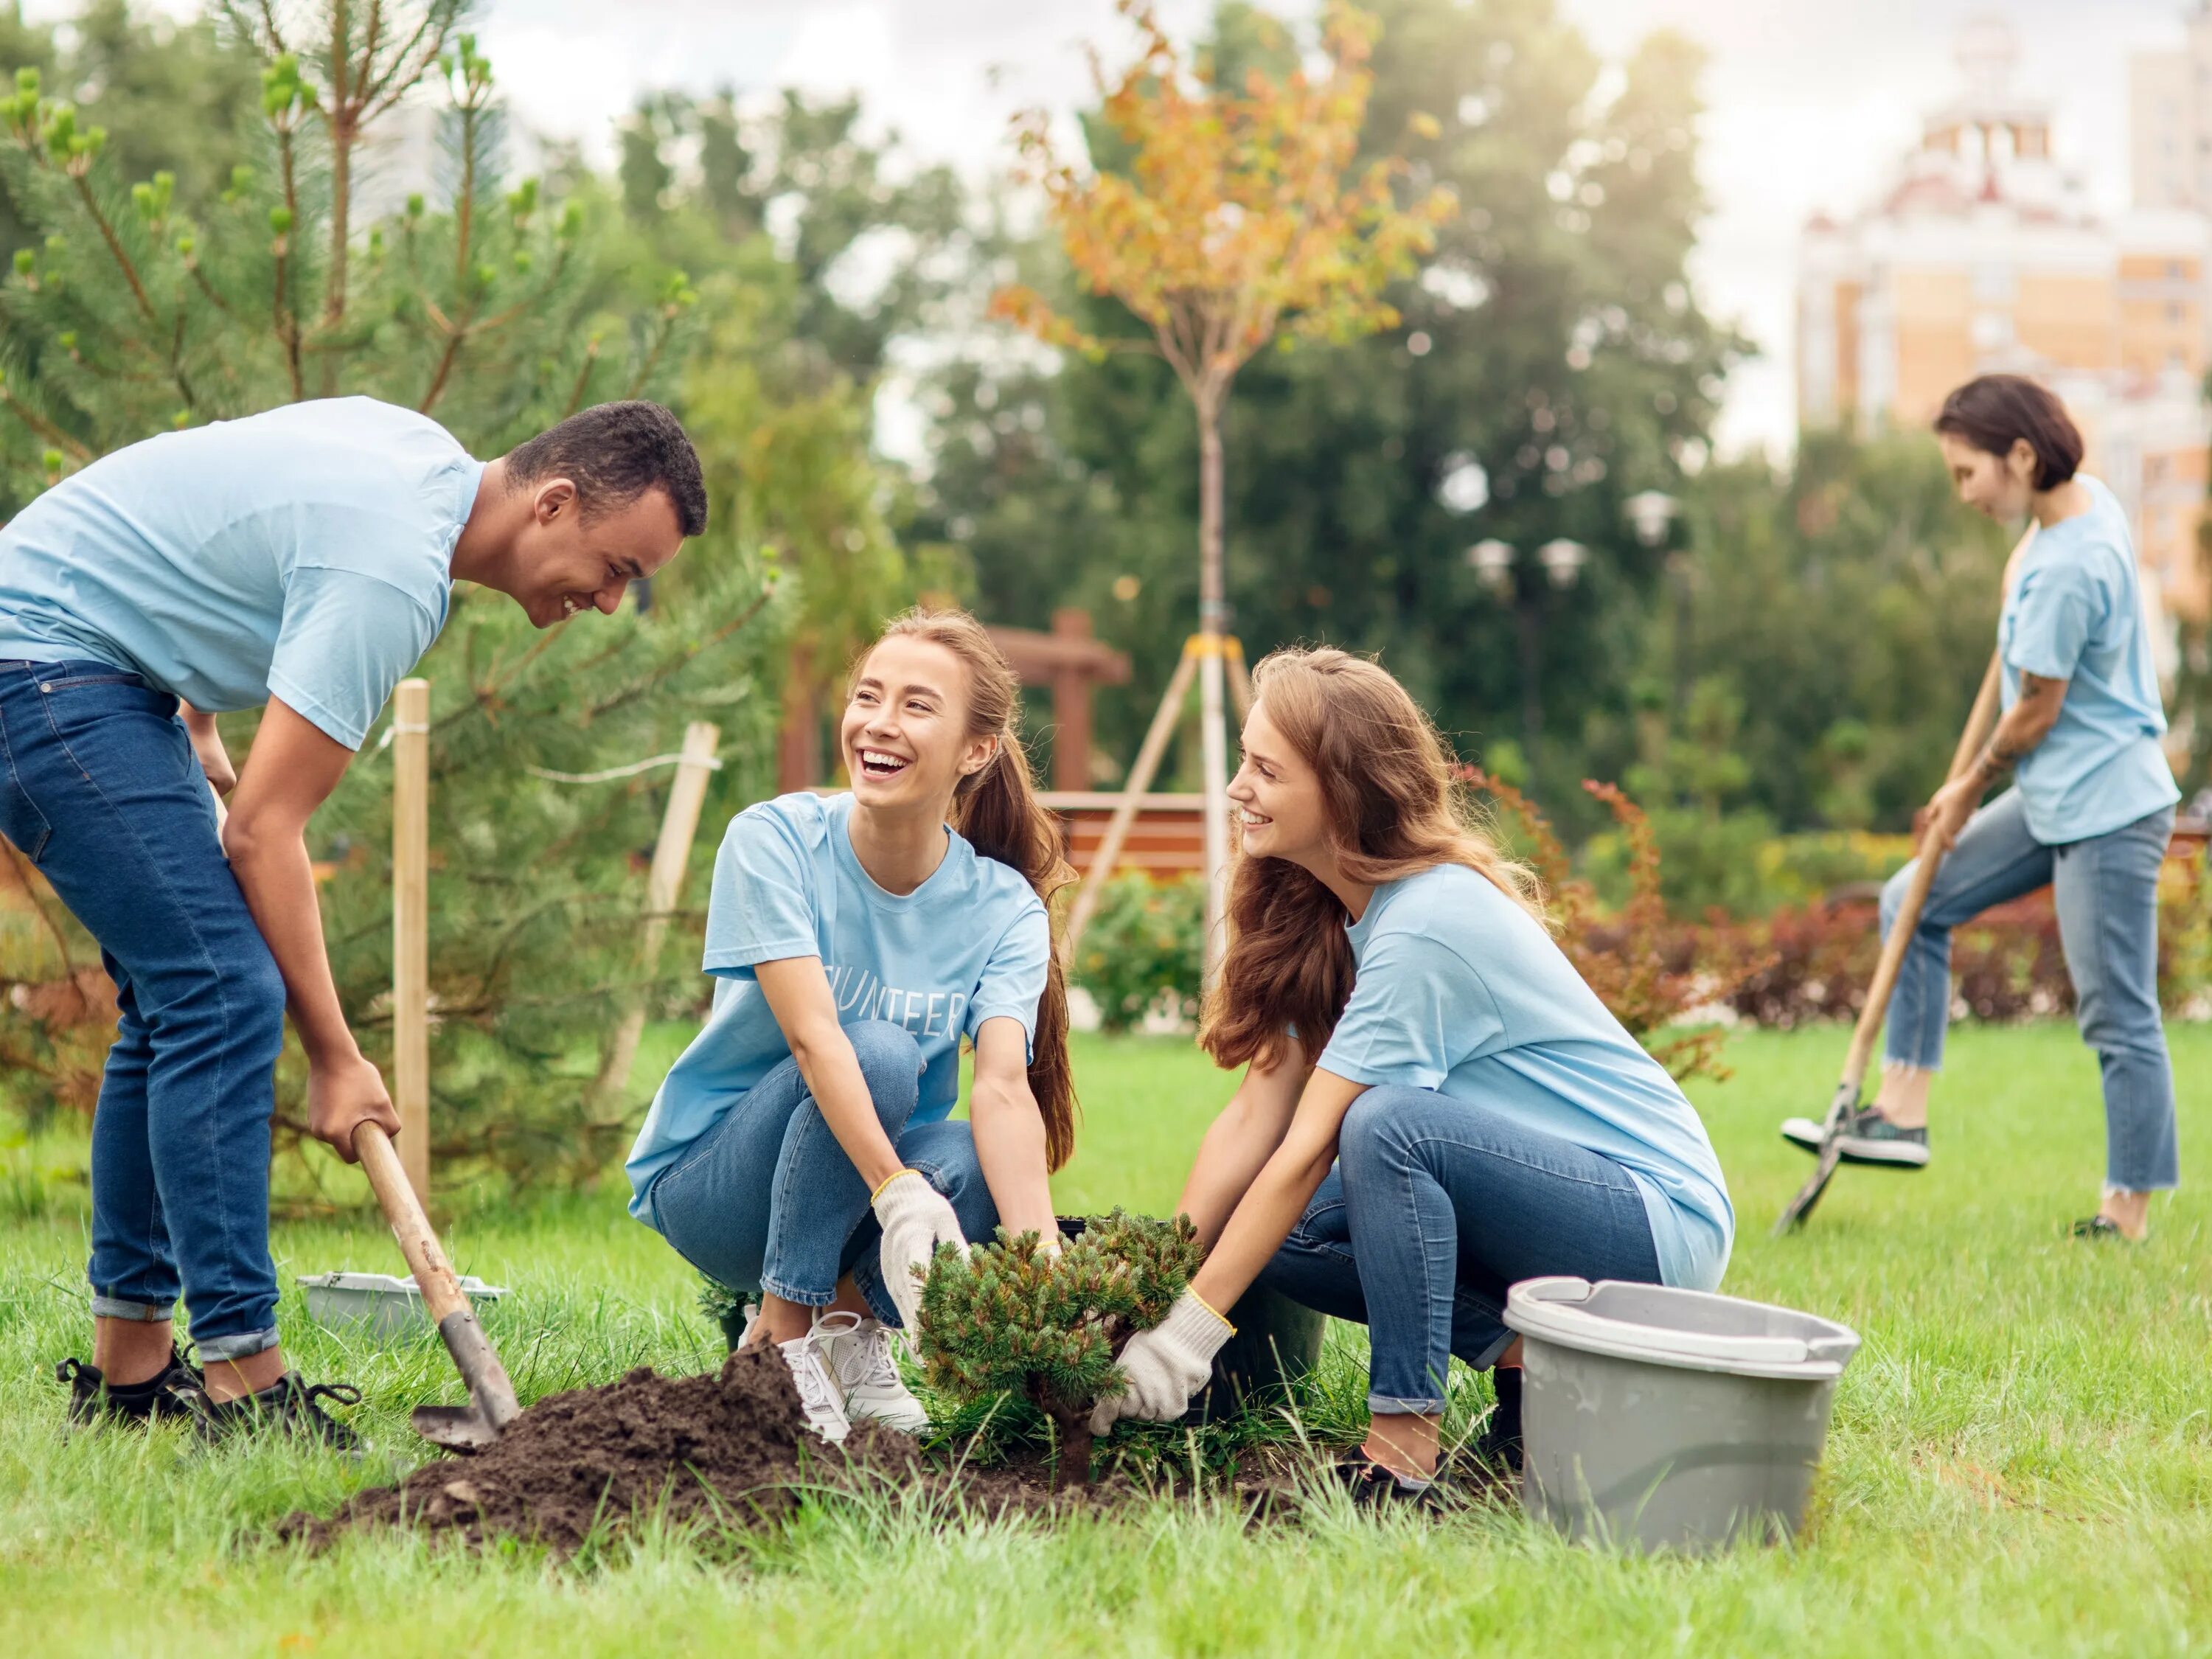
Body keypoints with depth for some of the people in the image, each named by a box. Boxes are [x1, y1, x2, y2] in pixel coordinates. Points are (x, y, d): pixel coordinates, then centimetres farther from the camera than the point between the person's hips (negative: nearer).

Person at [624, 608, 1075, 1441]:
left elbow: (1003, 1086, -25)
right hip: (707, 1178, -2)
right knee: (879, 1052, -32)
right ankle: (781, 1339, -17)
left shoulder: (1003, 908, -10)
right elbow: (811, 1035, -31)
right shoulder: (774, 840, -18)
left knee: (974, 1168, -32)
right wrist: (897, 1192, -45)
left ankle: (847, 1317, -1)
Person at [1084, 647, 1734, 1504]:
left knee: (1387, 1123, -31)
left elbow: (1308, 1147, -24)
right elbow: (1254, 1117, 0)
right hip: (1553, 1196, 9)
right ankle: (1526, 1356, 1)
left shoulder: (1427, 927, -24)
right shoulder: (1321, 915, 3)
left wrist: (1190, 1330, -22)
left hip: (1661, 1218, -9)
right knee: (1277, 1233, -4)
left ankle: (1404, 1442, -22)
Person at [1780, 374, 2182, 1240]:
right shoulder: (2089, 499, 5)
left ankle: (2129, 1213, 5)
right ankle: (1903, 1110, 13)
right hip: (2054, 799, 11)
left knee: (2118, 1017, -3)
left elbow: (2037, 710, -14)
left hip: (2106, 811, -11)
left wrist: (1970, 788, 1)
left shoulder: (2063, 570, -24)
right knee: (1914, 904, 12)